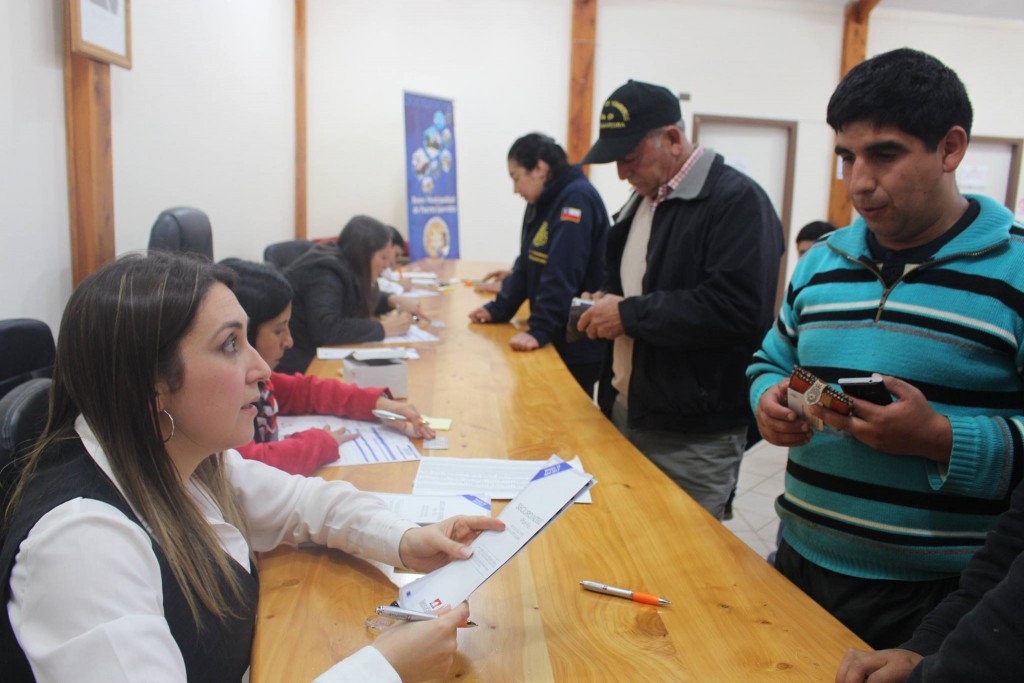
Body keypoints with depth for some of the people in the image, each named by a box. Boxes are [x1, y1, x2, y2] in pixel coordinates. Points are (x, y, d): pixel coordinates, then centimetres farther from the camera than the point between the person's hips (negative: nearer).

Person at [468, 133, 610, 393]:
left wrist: (540, 330, -28)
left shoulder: (577, 198, -19)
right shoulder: (543, 202, 11)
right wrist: (498, 309, 8)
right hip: (556, 338, 9)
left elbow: (562, 276, -26)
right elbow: (526, 265, 14)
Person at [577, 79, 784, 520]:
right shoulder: (643, 199, 14)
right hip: (625, 412, 8)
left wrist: (630, 314, -20)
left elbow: (738, 308, -26)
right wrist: (606, 302, 5)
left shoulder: (738, 201, -14)